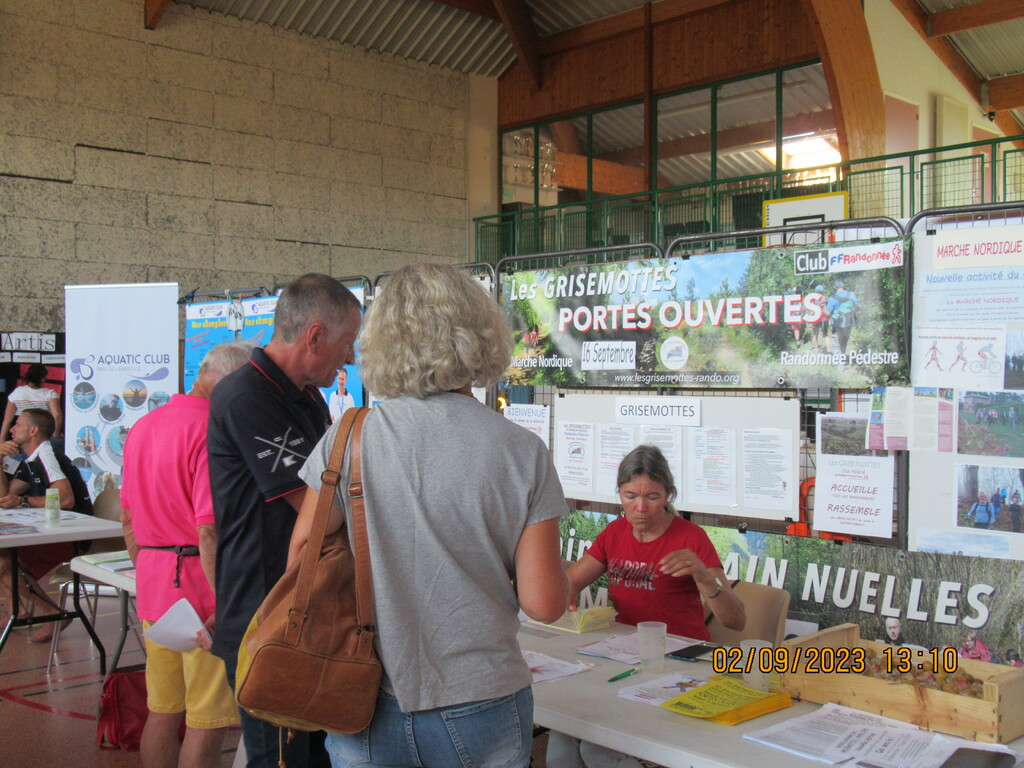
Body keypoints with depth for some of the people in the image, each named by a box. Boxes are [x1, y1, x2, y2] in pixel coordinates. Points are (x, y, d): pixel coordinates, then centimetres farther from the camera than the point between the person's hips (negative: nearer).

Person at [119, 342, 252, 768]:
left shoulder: (142, 426, 12)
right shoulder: (212, 429, -17)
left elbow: (128, 516, 19)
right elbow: (211, 529, -24)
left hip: (153, 585, 9)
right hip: (201, 586, -9)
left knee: (163, 713, 18)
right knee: (208, 722, 1)